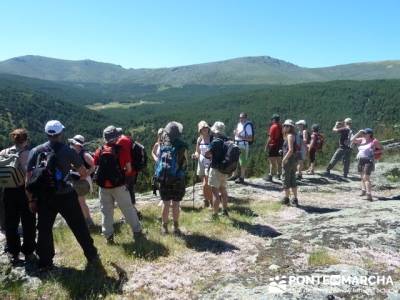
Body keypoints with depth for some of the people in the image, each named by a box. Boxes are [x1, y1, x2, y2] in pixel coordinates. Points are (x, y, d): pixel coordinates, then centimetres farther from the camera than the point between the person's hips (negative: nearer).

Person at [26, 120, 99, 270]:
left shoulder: (35, 151, 1)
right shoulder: (68, 151, -5)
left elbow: (29, 178, 0)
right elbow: (84, 174, 0)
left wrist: (31, 199, 7)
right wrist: (75, 176, 23)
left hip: (44, 198, 2)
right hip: (66, 196, -2)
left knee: (44, 230, 16)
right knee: (80, 228, 11)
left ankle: (45, 262, 23)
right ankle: (92, 255, 21)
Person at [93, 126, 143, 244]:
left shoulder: (99, 152, -2)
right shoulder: (123, 150, -10)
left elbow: (97, 169, 3)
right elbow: (129, 169, -7)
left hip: (103, 187, 2)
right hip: (119, 185, -2)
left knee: (106, 212, 14)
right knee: (128, 209, 10)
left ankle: (108, 236, 18)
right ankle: (137, 232, 17)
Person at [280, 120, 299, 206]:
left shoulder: (290, 136, -15)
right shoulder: (294, 135, 13)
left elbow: (290, 150, -23)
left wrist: (284, 159, -19)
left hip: (289, 160, -9)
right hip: (294, 160, 9)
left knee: (285, 179, 3)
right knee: (292, 180, 14)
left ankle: (286, 198, 11)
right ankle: (295, 199, 18)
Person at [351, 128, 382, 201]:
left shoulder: (374, 141, -7)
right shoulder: (362, 140, 8)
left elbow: (381, 149, 4)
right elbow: (352, 140, 4)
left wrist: (373, 152, -11)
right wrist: (359, 133, -2)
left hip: (369, 161, -7)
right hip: (360, 160, 7)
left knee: (366, 177, -16)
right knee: (362, 177, 19)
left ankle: (369, 195, -19)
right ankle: (363, 191, 37)